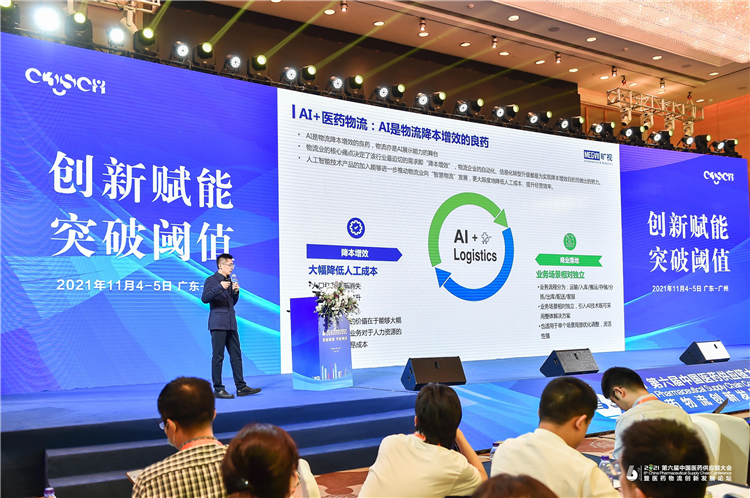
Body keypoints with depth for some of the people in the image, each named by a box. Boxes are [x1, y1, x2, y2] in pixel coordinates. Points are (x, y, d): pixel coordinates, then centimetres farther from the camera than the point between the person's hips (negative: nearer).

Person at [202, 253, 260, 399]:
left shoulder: (229, 280, 17)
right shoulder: (211, 280, -4)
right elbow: (204, 298, -18)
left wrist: (236, 291, 5)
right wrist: (220, 287, -26)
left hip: (231, 324, 7)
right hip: (218, 323, -7)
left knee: (236, 355, 7)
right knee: (218, 357, -4)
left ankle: (241, 387, 10)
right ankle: (218, 389, 2)